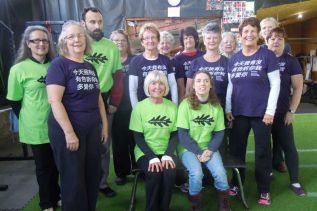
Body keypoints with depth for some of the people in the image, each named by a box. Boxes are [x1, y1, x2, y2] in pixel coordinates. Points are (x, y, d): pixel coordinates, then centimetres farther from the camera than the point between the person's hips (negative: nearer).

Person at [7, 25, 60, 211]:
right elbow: (15, 102, -3)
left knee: (56, 163, 16)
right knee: (43, 166, 11)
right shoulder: (19, 69, -10)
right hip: (36, 128, -3)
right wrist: (29, 121, 1)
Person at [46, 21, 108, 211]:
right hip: (67, 131, -6)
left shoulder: (90, 67, 11)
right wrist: (69, 132, -19)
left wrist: (105, 125, 12)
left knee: (93, 176, 15)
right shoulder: (59, 64, -9)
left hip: (92, 130, 7)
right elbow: (54, 100, -17)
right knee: (73, 180, 6)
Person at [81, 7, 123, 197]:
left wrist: (114, 102, -1)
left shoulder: (112, 47, 4)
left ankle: (102, 182, 28)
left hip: (105, 101, 3)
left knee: (104, 145, 12)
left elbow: (118, 76, 5)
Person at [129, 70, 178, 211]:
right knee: (154, 174, -28)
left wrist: (168, 155, -14)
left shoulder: (172, 106, 3)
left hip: (166, 152, 2)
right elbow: (138, 137, -6)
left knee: (169, 173, -26)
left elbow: (175, 135, 2)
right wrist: (152, 157, -17)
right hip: (145, 152, -1)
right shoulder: (140, 107, -4)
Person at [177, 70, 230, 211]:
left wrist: (210, 150, -13)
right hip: (188, 149, -3)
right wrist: (198, 152, -17)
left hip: (208, 148, 3)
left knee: (220, 173, -22)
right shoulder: (186, 104, -11)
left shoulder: (216, 106, 1)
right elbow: (182, 134, -12)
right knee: (196, 173, -29)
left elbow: (219, 133, 3)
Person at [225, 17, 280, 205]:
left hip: (261, 112, -3)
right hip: (239, 112, 4)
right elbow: (230, 85, 10)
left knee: (263, 151, 6)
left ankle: (264, 190, 22)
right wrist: (228, 109, 4)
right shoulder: (234, 59, 8)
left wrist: (270, 110, -12)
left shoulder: (267, 55, -3)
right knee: (237, 149, 11)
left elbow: (275, 84, -6)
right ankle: (237, 184, 29)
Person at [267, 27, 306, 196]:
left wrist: (291, 111, -7)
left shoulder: (291, 61, 0)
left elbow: (298, 88, -1)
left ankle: (294, 182, 16)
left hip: (281, 112, -2)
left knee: (288, 146, 4)